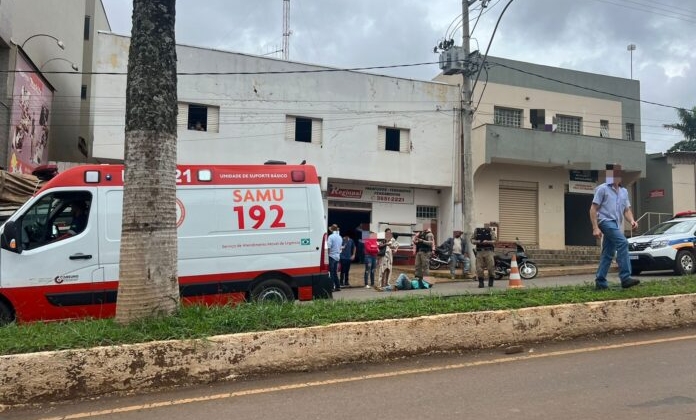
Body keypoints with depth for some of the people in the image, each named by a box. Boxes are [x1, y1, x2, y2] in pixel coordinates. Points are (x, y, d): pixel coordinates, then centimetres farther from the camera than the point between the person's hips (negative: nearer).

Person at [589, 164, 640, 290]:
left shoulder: (624, 191, 19)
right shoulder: (602, 189, 0)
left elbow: (627, 210, 18)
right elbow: (593, 209, -3)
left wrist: (632, 221, -5)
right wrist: (595, 227, -12)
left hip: (616, 224, 7)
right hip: (606, 221, -7)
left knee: (608, 254, 6)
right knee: (623, 243, -25)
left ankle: (600, 282, 11)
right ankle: (625, 278, -27)